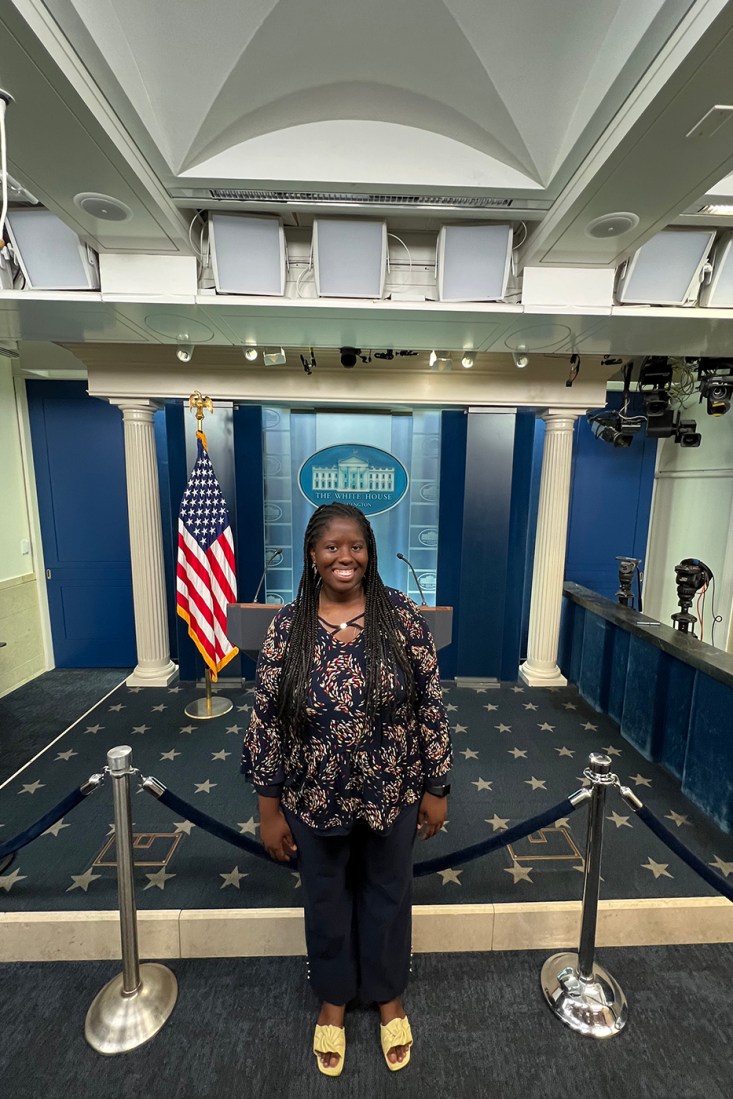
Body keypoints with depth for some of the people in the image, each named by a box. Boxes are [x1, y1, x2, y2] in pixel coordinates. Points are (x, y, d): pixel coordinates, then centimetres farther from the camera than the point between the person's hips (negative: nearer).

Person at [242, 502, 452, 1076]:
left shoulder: (402, 616, -14)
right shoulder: (287, 626, -13)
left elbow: (430, 706, -8)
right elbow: (266, 720, -7)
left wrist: (436, 788, -4)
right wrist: (270, 808, -3)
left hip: (391, 797, 0)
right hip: (315, 801, 1)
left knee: (388, 895, 24)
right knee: (326, 899, 24)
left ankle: (388, 995, 55)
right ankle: (334, 997, 55)